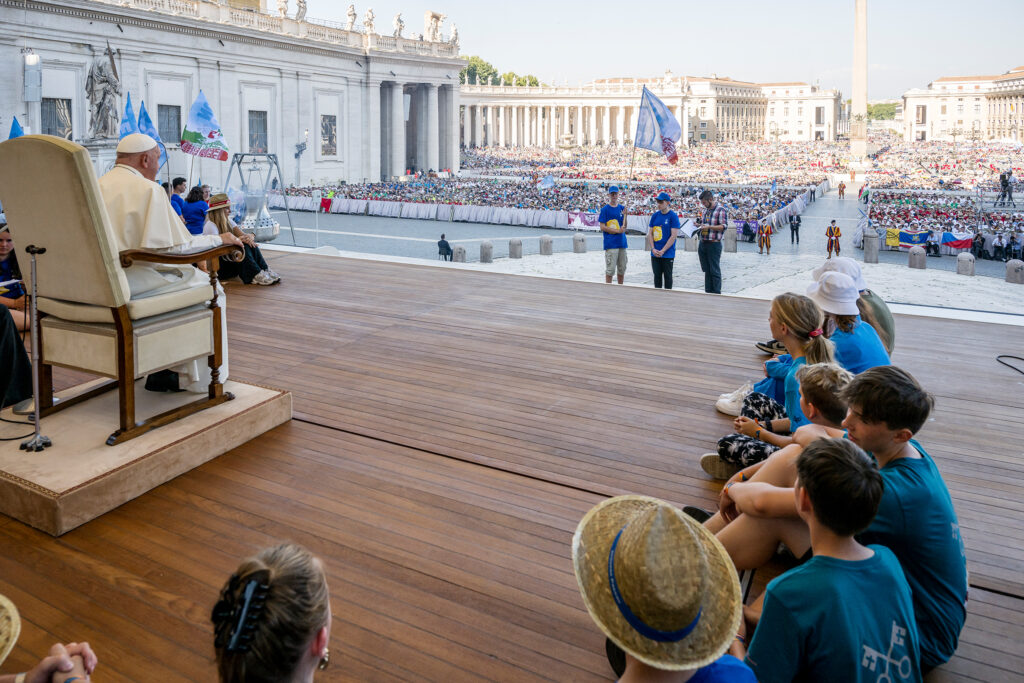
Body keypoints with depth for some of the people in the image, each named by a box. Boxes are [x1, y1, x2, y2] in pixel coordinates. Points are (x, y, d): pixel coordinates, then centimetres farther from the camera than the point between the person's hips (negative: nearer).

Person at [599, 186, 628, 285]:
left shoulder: (622, 208, 14)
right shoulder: (605, 209, -2)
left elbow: (624, 227, 14)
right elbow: (602, 227, -7)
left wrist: (625, 215, -3)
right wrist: (617, 231, -12)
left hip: (622, 242, 6)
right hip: (611, 243, -6)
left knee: (622, 269, 10)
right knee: (610, 269, -6)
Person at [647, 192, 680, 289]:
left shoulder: (673, 216, -7)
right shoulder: (655, 215, 8)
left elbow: (674, 236, -12)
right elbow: (650, 234, 8)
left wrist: (662, 251, -15)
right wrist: (653, 249, -6)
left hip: (668, 254, -4)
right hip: (655, 254, 5)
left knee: (667, 276, 3)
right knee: (657, 276, 10)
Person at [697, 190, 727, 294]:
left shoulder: (720, 210, -9)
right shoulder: (706, 210, 15)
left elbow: (724, 226, -14)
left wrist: (709, 227, -21)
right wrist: (700, 225, 8)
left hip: (714, 244, -8)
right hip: (703, 243, 8)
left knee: (714, 270, -2)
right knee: (706, 270, 13)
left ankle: (716, 293, 4)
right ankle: (708, 291, 20)